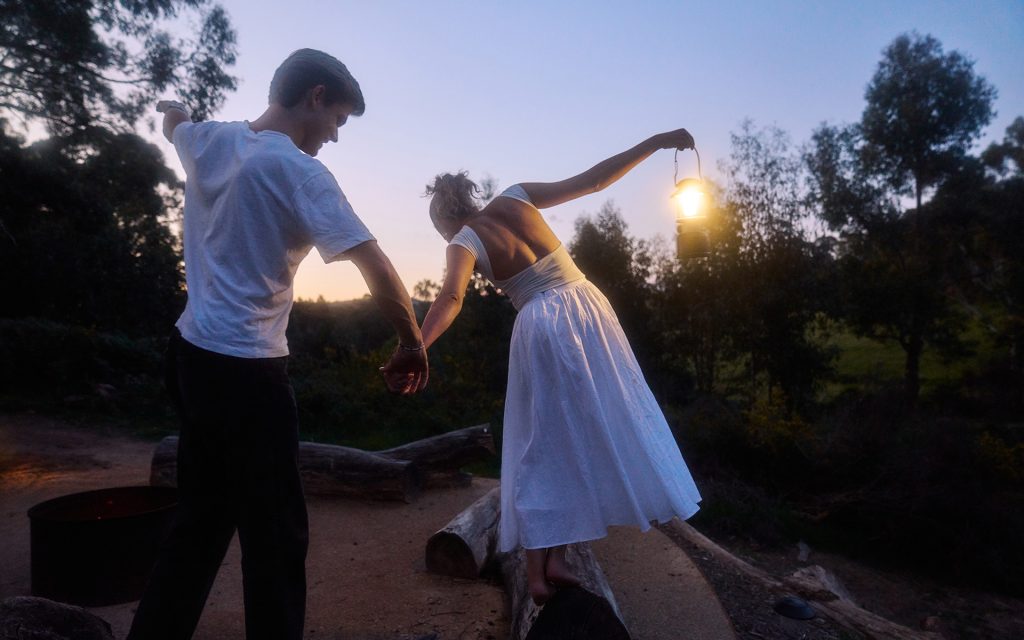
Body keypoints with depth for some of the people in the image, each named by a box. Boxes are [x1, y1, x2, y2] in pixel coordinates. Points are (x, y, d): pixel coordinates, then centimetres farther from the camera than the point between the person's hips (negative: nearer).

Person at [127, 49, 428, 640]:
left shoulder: (211, 141, 8)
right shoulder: (298, 170, -15)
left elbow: (174, 123, 33)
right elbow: (376, 265, -20)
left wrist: (175, 112, 57)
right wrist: (412, 343, -9)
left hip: (193, 353, 9)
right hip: (246, 368, -9)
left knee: (202, 519, 21)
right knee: (277, 535, 1)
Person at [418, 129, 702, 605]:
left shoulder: (464, 242, 1)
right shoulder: (517, 196, 9)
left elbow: (451, 299, -19)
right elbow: (594, 179, 8)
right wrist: (656, 142, 13)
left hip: (541, 328, -3)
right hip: (588, 308, 3)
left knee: (542, 449, 7)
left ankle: (538, 569, 9)